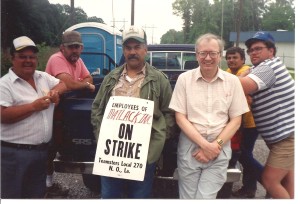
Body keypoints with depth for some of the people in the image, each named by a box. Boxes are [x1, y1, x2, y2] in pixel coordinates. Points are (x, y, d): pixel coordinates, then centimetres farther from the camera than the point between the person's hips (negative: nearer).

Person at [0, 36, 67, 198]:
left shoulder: (44, 77, 11)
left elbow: (65, 83, 14)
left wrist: (55, 91, -7)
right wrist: (34, 106, -20)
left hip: (42, 150, 6)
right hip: (15, 153, -6)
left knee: (37, 194, 18)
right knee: (13, 195, 6)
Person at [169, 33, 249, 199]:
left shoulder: (232, 81, 2)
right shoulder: (184, 79, -2)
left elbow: (236, 120, 3)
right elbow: (180, 117, -3)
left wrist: (216, 145, -9)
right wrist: (204, 144, -11)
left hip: (220, 149, 0)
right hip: (189, 146, 0)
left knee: (205, 197, -4)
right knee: (187, 197, 7)